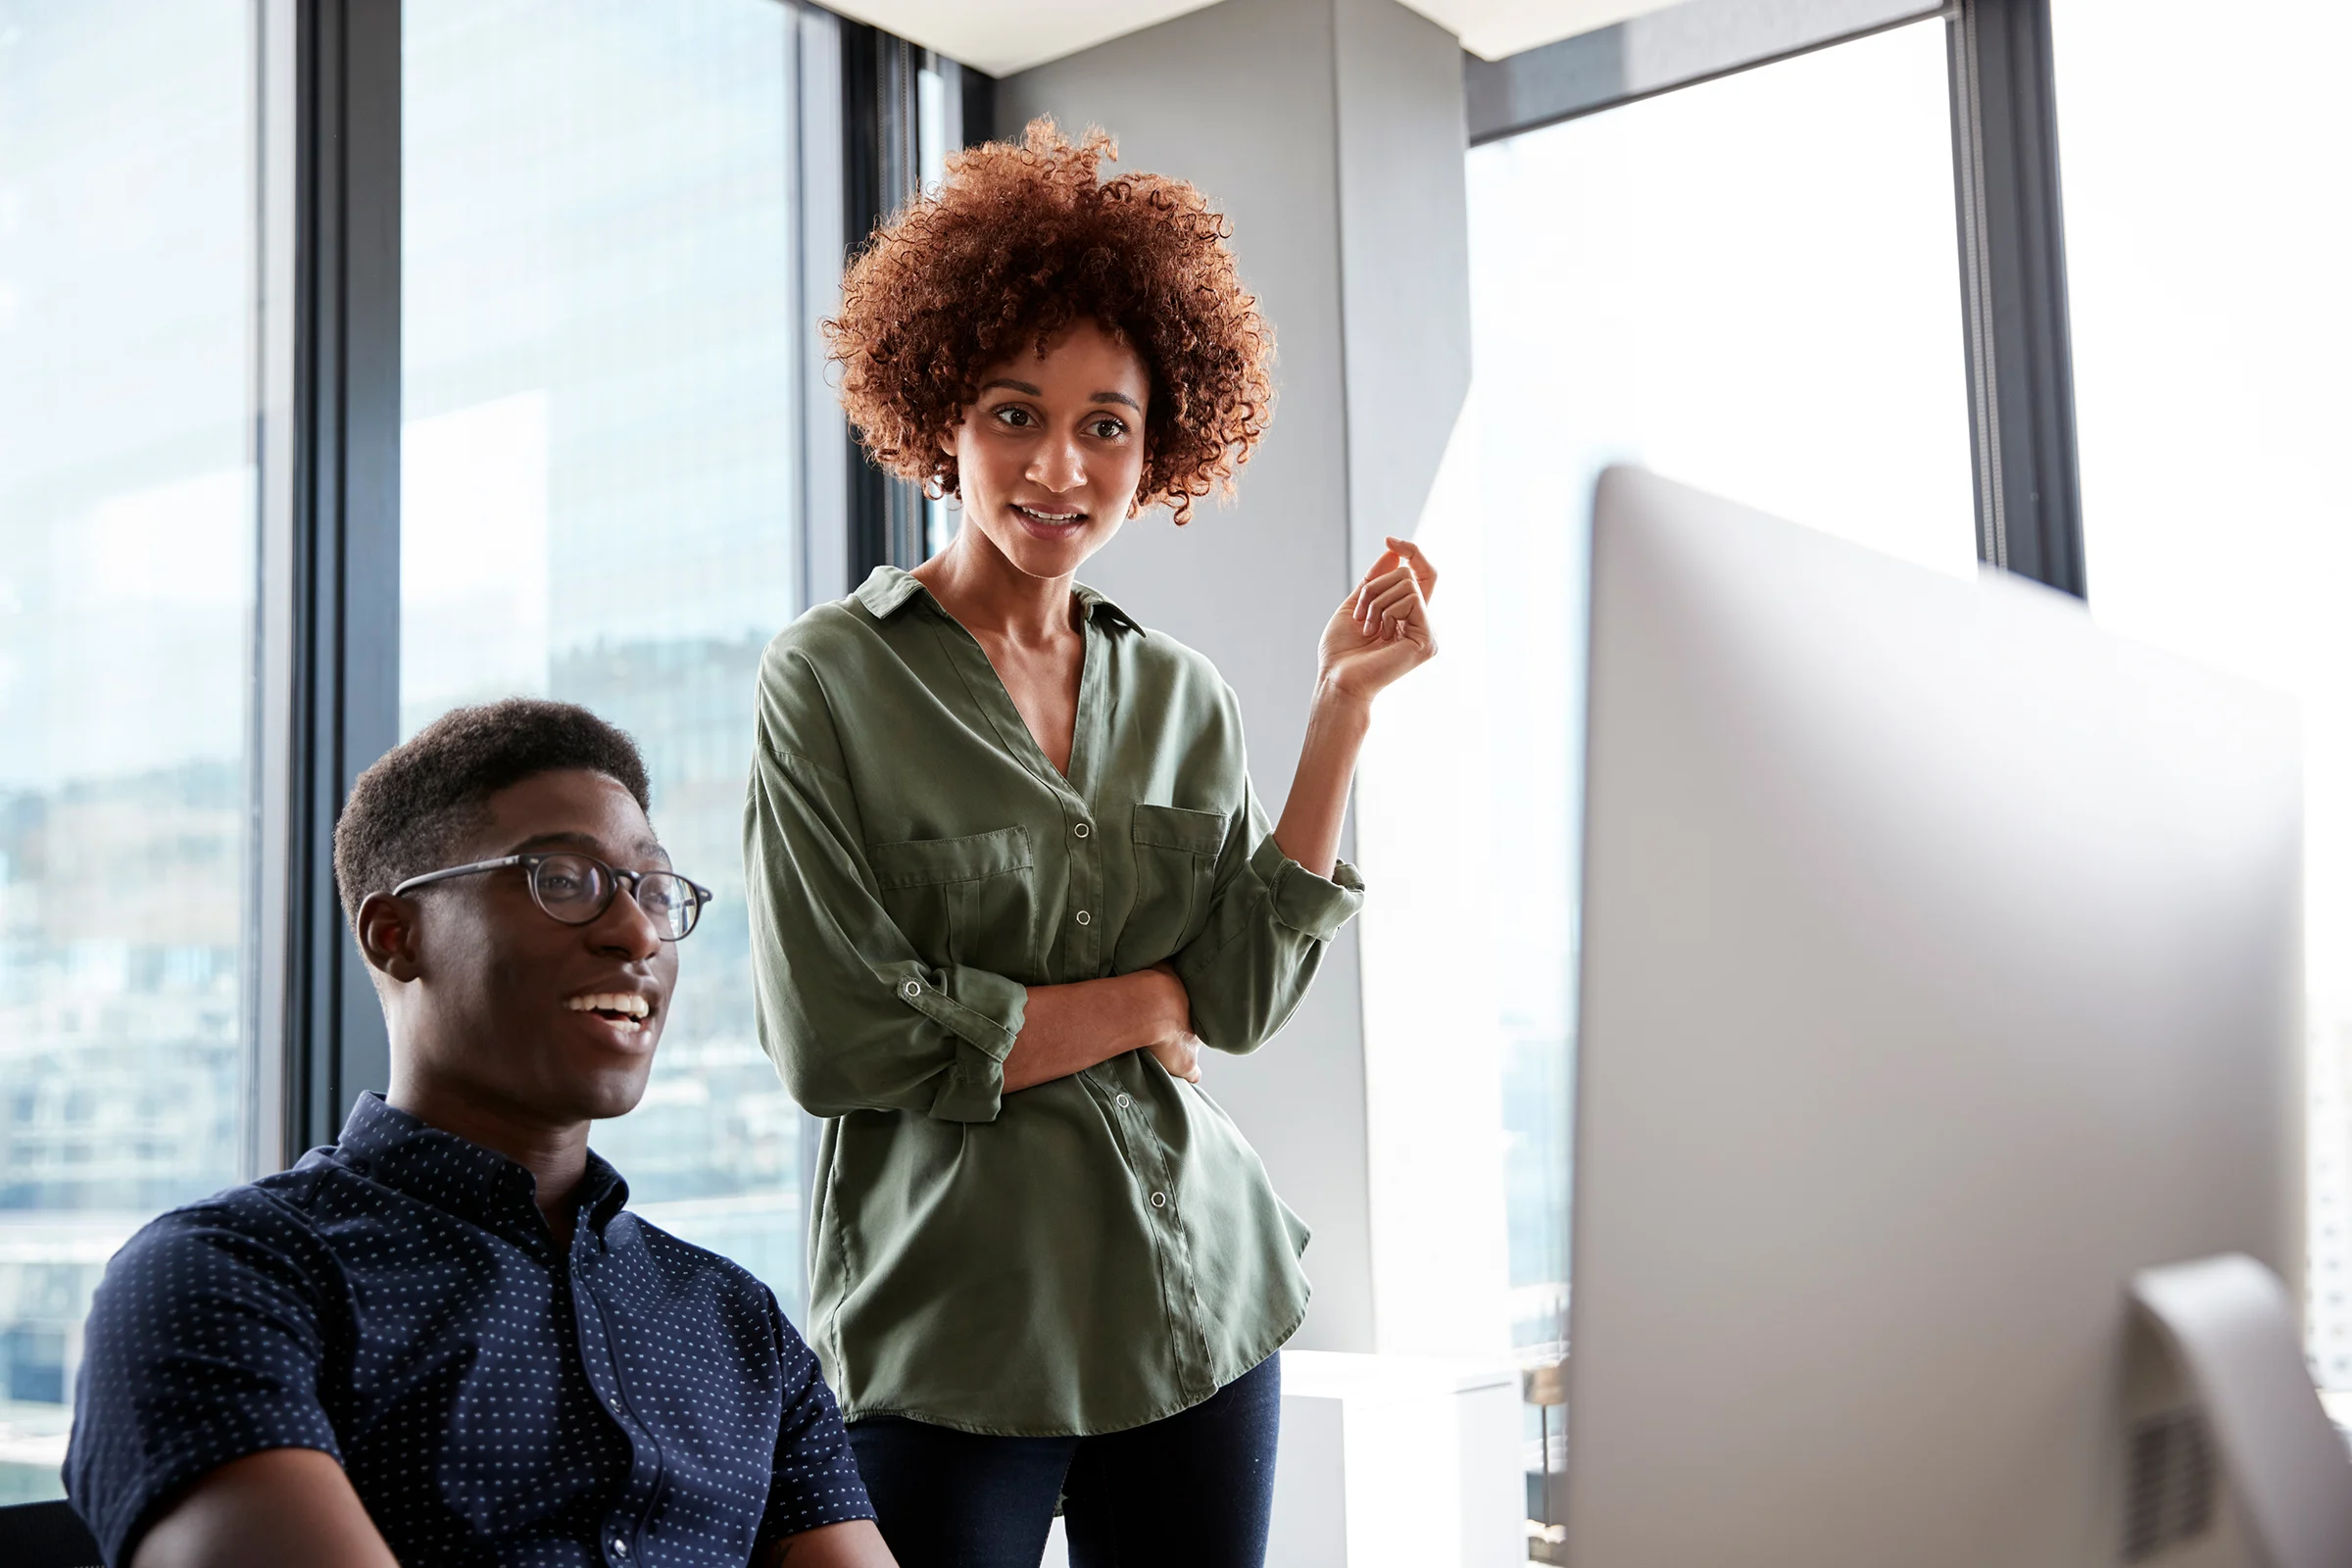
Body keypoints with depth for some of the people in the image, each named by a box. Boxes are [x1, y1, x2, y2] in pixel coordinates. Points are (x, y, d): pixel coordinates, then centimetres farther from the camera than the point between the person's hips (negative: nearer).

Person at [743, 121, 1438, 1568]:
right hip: (946, 1339, -4)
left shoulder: (1181, 695, 6)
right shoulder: (832, 679, -8)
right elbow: (833, 1038, -14)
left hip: (1198, 1309, 5)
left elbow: (1243, 998, -3)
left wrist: (1344, 704, -6)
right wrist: (1137, 1003, -7)